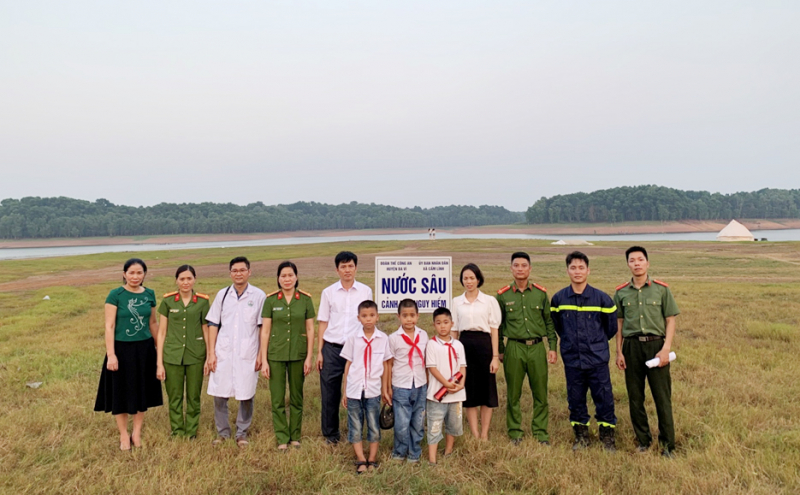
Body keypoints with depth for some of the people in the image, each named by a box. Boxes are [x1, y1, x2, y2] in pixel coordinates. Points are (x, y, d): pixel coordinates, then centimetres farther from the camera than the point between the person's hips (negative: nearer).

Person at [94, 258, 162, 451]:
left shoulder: (149, 294, 2)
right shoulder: (115, 295, -9)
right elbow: (109, 326, -11)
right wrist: (111, 355, -16)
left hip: (144, 349, 4)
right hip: (122, 349, -3)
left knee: (142, 391, 12)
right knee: (121, 393, 8)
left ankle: (137, 433, 27)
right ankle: (124, 435, 24)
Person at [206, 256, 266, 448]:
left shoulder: (259, 296, -1)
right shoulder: (222, 294, 6)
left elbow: (263, 327, 1)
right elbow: (213, 324, 7)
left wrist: (261, 354, -3)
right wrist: (211, 353, 2)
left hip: (247, 354, -2)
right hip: (223, 353, 2)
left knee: (246, 396, 4)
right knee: (219, 395, 6)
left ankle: (242, 433, 23)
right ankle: (222, 432, 25)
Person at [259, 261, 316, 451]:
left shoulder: (305, 299, -1)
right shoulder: (271, 300, -2)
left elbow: (310, 330, 2)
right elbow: (265, 331, -1)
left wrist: (309, 357, -2)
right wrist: (264, 360, -3)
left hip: (298, 355, 1)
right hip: (276, 355, 0)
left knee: (296, 398, 11)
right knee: (277, 399, 4)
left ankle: (295, 436, 25)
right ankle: (282, 438, 18)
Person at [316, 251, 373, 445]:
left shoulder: (366, 291, 3)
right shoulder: (328, 292, 4)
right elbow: (323, 323, 6)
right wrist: (319, 351, 2)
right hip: (332, 348, 1)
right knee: (329, 393, 6)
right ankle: (330, 434, 23)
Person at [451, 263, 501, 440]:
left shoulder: (490, 301, 1)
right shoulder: (456, 302, 6)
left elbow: (494, 329, 0)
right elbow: (454, 330, 9)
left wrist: (495, 356, -5)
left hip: (484, 345, -1)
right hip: (464, 345, 2)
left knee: (486, 390, 4)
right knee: (469, 390, 6)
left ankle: (484, 434, 17)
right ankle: (475, 435, 16)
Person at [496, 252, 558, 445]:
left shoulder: (541, 293, 5)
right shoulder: (503, 295, 2)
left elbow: (549, 322, 10)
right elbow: (498, 326, 8)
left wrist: (552, 347, 4)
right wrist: (500, 351, 7)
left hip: (537, 347, 1)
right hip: (514, 348, -1)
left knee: (540, 393, 6)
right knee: (513, 394, 6)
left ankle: (541, 432, 20)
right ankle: (515, 432, 20)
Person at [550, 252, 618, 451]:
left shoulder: (602, 298, -7)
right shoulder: (558, 298, -2)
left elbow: (611, 326, 8)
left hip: (598, 359, -1)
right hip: (571, 360, 2)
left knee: (604, 398, 3)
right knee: (575, 399, 10)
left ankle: (608, 436, 21)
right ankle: (581, 436, 26)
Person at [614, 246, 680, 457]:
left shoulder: (661, 289, 1)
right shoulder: (621, 292, 6)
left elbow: (670, 320, 1)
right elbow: (619, 323, 9)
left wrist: (666, 349, -8)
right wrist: (619, 352, 5)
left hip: (656, 344, -2)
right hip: (631, 346, 2)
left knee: (662, 396, 2)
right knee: (635, 397, 8)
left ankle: (667, 444, 15)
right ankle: (643, 440, 23)